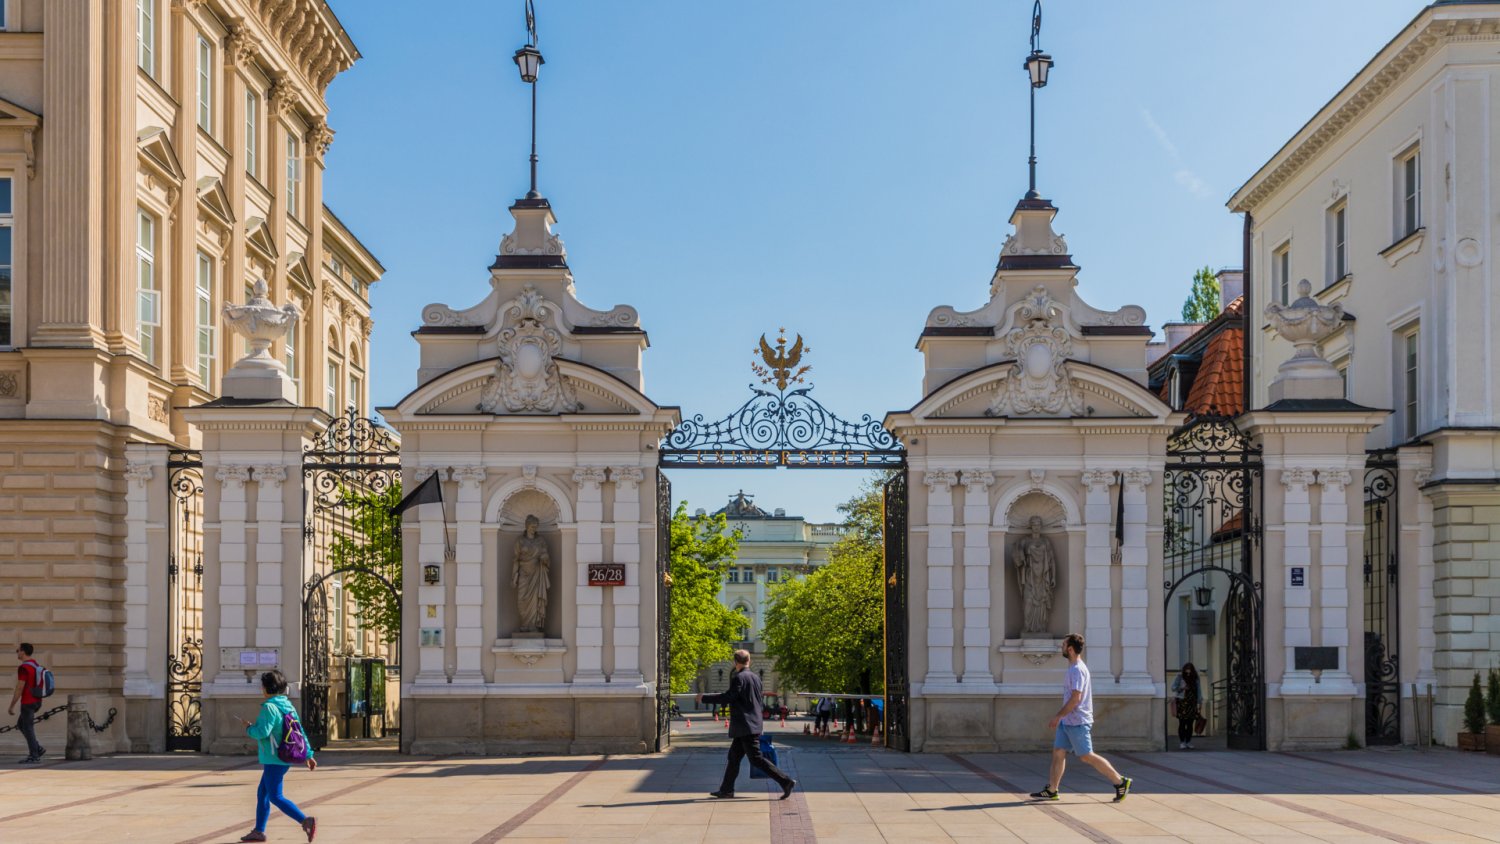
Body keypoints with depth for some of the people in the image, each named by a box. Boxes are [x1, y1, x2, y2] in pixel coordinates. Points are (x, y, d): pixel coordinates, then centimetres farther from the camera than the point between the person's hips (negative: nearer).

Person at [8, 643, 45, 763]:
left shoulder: (23, 668, -17)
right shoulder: (36, 665, 12)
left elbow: (19, 688, -19)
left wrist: (12, 706, -13)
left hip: (27, 702, -9)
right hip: (37, 701, 9)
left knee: (28, 728, -1)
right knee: (20, 725, 19)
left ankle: (34, 756, 2)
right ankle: (38, 748, 12)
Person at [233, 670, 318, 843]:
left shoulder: (270, 707, -17)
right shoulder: (288, 706, 9)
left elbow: (262, 732, -24)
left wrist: (249, 727, -3)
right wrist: (308, 755, 15)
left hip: (274, 760, -9)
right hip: (285, 757, 9)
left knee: (275, 797, -9)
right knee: (262, 793, 18)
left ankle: (306, 821, -22)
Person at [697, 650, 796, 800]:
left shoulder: (739, 678, -14)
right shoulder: (755, 678, 12)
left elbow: (728, 696, -21)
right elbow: (759, 703, 19)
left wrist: (705, 698, -14)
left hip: (745, 727, -9)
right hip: (754, 724, 9)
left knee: (756, 759, -8)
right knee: (734, 756, 14)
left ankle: (786, 781, -13)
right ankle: (726, 789, 18)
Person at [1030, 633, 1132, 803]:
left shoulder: (1077, 670, -18)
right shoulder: (1074, 668, 13)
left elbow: (1075, 698, -24)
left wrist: (1058, 716, -20)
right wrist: (1060, 717, 23)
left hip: (1077, 722, -10)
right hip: (1068, 722, 10)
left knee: (1086, 756, -5)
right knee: (1058, 752, 7)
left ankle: (1120, 782, 1)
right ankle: (1051, 790, 9)